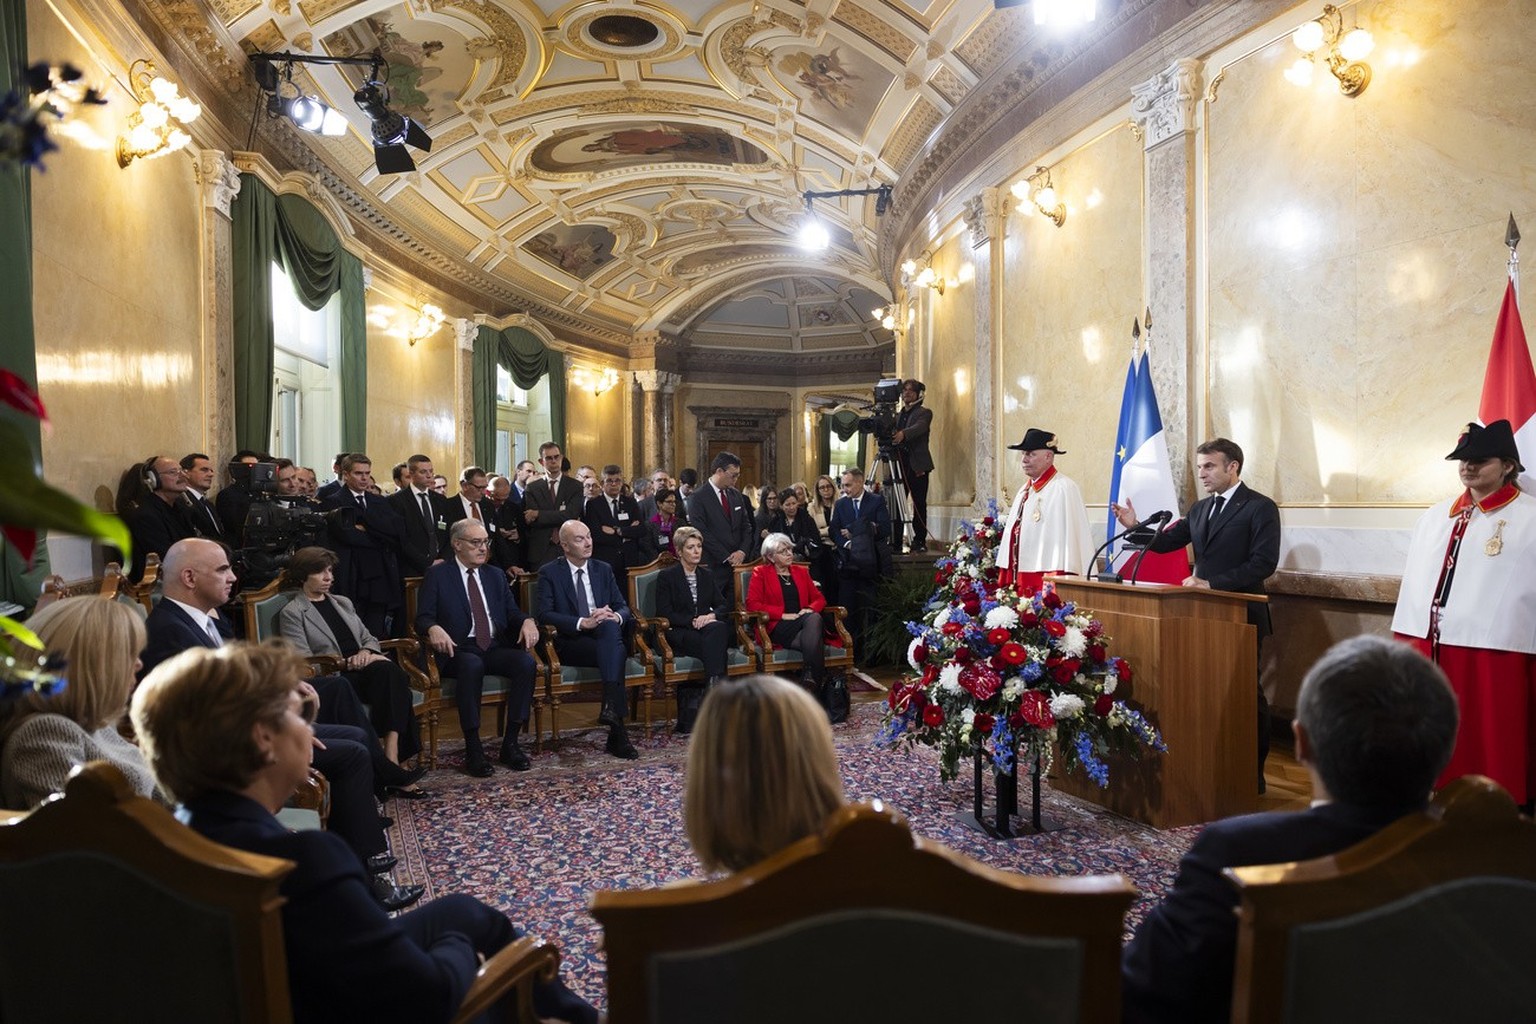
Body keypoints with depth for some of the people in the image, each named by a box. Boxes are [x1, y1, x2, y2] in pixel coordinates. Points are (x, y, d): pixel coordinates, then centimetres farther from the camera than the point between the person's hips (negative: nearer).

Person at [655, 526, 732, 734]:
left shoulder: (707, 574, 20)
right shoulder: (667, 576, 5)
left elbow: (723, 604, 14)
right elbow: (664, 614, -4)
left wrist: (712, 615, -9)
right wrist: (693, 621, -16)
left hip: (708, 628, 4)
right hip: (679, 634, -4)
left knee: (719, 628, -35)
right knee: (716, 644, -36)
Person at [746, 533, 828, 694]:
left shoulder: (800, 571, 25)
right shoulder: (760, 573, 10)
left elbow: (819, 598, 23)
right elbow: (752, 604, -3)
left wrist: (810, 609, -3)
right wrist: (783, 614, -13)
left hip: (804, 623, 4)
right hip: (778, 628, -4)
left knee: (815, 617, -36)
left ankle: (809, 679, -41)